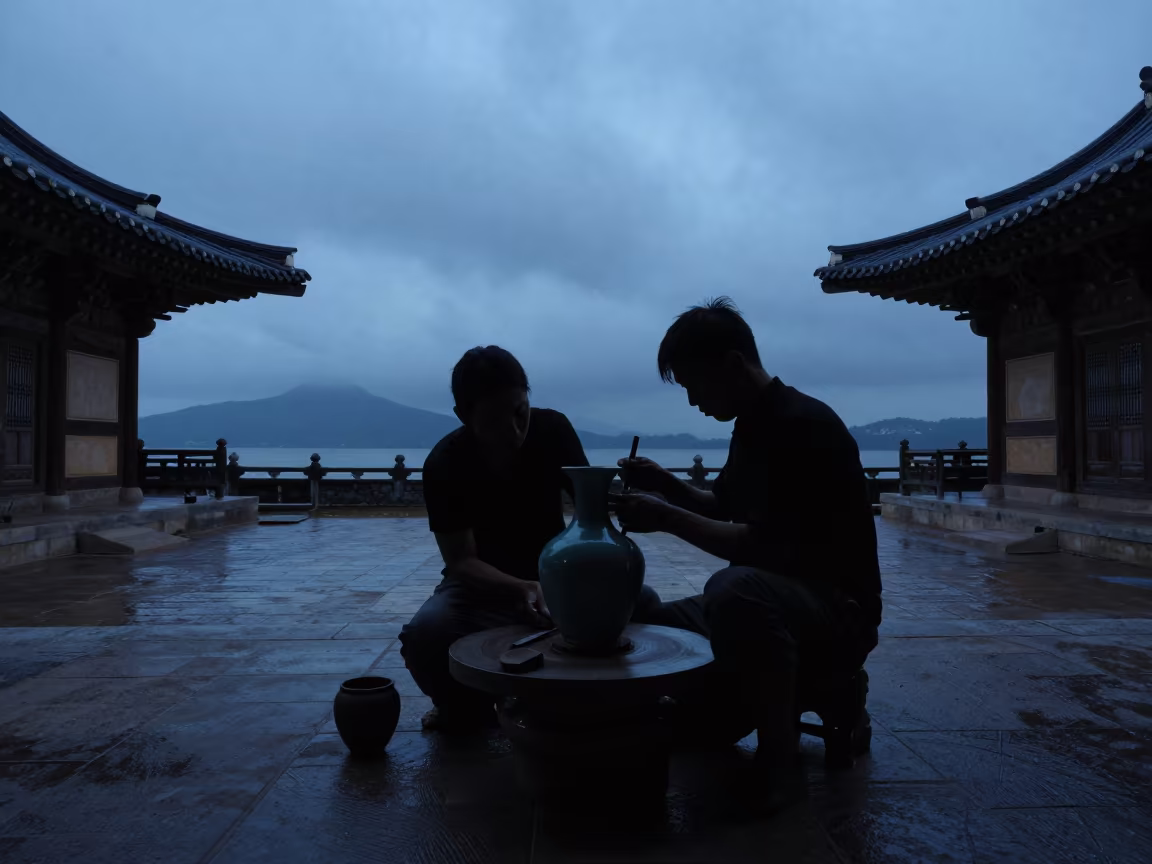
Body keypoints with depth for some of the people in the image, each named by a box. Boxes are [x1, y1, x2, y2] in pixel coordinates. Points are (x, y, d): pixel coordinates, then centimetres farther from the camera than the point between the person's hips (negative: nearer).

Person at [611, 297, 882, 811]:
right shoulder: (756, 423, 10)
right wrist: (670, 487, 2)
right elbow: (727, 512, 19)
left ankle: (779, 759, -18)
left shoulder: (802, 426, -19)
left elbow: (761, 545, -25)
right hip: (776, 596, 10)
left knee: (736, 589, -40)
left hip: (839, 611, -10)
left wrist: (668, 519, -21)